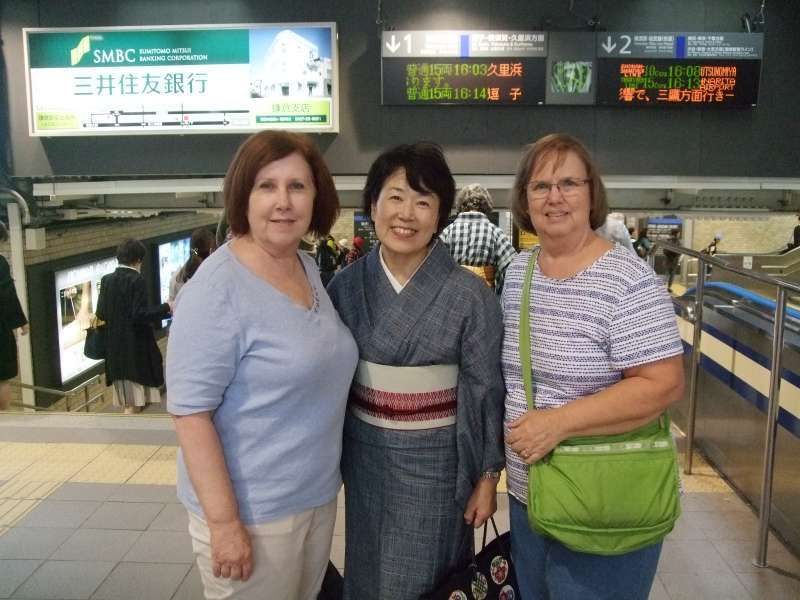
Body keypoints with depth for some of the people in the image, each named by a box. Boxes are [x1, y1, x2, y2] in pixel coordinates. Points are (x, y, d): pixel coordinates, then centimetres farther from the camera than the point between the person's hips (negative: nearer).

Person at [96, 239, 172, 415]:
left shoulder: (106, 280, 4)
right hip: (135, 347, -7)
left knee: (126, 402, 18)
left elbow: (100, 314, 5)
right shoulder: (137, 281, -14)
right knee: (134, 403, 1)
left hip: (115, 348, 7)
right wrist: (165, 308, -12)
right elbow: (139, 315, -20)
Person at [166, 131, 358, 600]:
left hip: (320, 496, 7)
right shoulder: (218, 289, -20)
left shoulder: (311, 268, 2)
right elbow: (190, 412, -21)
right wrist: (224, 522, -21)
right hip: (251, 510, -7)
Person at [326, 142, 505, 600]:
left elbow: (486, 392, -8)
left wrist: (488, 478, -6)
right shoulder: (346, 286, -4)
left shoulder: (470, 296, -13)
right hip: (365, 455, 3)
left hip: (435, 459, -3)